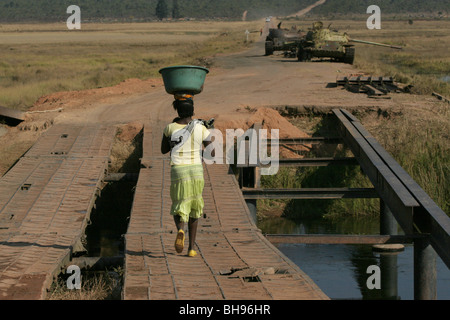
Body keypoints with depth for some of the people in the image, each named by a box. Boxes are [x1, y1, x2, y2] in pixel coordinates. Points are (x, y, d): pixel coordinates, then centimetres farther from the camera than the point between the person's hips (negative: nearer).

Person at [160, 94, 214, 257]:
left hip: (178, 172, -1)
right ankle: (191, 248, 16)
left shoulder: (170, 128, -5)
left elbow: (163, 150, 10)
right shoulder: (201, 129, -4)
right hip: (196, 171, 1)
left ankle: (180, 229, -29)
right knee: (194, 211, 18)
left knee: (179, 210, 7)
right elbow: (212, 153, 2)